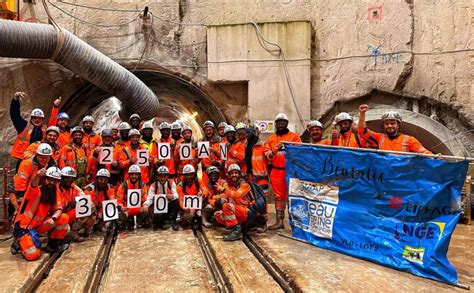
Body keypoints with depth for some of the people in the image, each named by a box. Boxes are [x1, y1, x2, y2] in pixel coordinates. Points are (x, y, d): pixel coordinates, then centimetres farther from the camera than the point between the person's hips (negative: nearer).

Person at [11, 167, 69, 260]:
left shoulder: (55, 191, -1)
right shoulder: (36, 190, -19)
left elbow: (59, 209, -8)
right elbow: (33, 184, -44)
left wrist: (53, 218, -31)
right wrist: (38, 176, -68)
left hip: (39, 225, 6)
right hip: (23, 227, -6)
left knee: (64, 218, -14)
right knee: (33, 255, -22)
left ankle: (53, 244, 6)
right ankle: (19, 243, 11)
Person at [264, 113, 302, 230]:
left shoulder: (294, 136, 3)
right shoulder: (272, 138, 15)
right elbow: (266, 152, 11)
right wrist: (272, 152, -9)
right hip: (276, 171, 4)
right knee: (279, 196, 9)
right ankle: (279, 221, 16)